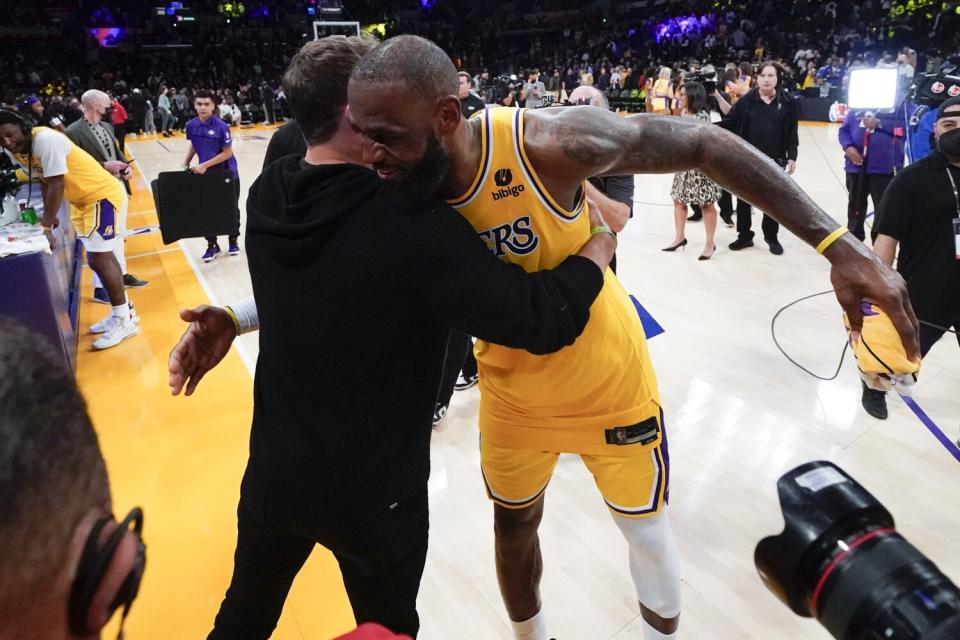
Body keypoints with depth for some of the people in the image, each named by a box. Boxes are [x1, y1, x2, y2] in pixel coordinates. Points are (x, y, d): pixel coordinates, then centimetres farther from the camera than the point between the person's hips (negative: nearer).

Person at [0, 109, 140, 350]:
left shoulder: (46, 140, -24)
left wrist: (46, 226, -23)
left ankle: (124, 321, -4)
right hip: (82, 200, 10)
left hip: (104, 194, -10)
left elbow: (56, 185, -25)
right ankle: (124, 311, 25)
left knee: (99, 259, -12)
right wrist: (48, 216, 10)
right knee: (99, 257, 13)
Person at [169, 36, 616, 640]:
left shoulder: (267, 196, -9)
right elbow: (542, 320, -22)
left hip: (275, 473, 5)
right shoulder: (415, 225, -28)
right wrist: (597, 250, -5)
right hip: (374, 495, -5)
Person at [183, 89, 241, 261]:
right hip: (205, 174, 4)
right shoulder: (191, 126, -5)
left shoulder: (221, 126, -19)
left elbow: (227, 153, -17)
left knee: (231, 209, 10)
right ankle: (212, 244, 17)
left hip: (227, 174, -4)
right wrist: (186, 164, 4)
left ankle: (233, 240, 29)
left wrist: (205, 165, -20)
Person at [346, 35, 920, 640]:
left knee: (647, 529, 17)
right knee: (513, 525, 23)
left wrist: (838, 245, -25)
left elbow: (704, 142, -22)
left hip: (609, 384, -3)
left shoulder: (549, 143, -32)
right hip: (511, 393, 3)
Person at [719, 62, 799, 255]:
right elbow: (729, 122, -3)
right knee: (743, 198, 7)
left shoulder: (787, 101, 0)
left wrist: (792, 156, -2)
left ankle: (771, 237, 25)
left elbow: (792, 132, 2)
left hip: (774, 159, 0)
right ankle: (744, 235, 22)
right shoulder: (747, 100, -2)